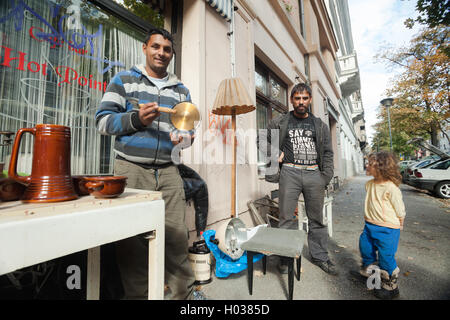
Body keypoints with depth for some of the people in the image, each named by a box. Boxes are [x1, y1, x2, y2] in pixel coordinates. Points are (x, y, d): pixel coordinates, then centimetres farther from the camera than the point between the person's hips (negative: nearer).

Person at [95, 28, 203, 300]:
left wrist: (183, 137, -5)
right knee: (132, 238, 4)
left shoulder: (181, 90, 19)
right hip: (132, 170, -1)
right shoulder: (124, 80, 11)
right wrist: (136, 118, -12)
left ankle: (184, 292, 23)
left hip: (168, 171, 2)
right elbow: (103, 120, 4)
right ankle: (137, 295, 25)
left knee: (177, 234, 2)